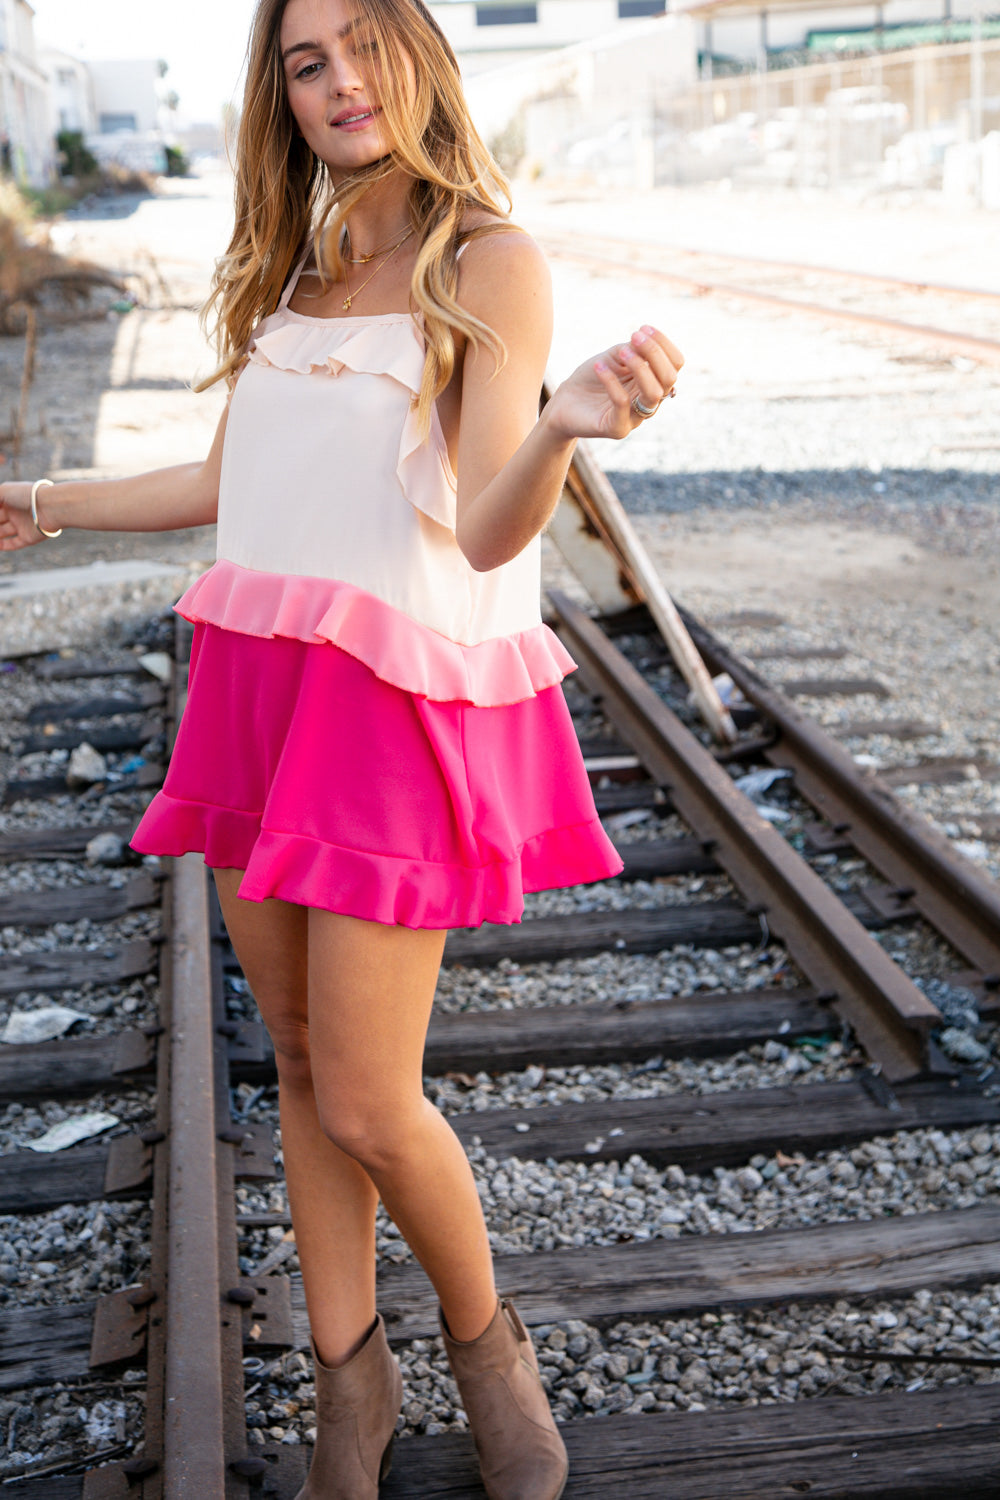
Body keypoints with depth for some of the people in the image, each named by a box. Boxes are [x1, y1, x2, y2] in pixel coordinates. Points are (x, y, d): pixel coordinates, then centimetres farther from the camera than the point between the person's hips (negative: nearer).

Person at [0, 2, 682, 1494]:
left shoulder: (488, 263, -5)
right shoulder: (291, 268, 15)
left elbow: (488, 531, -16)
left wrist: (568, 423, -36)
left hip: (397, 700, -6)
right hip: (260, 682, 6)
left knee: (366, 1104, -4)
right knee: (300, 1062, 12)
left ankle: (486, 1341, 25)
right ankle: (349, 1380, 29)